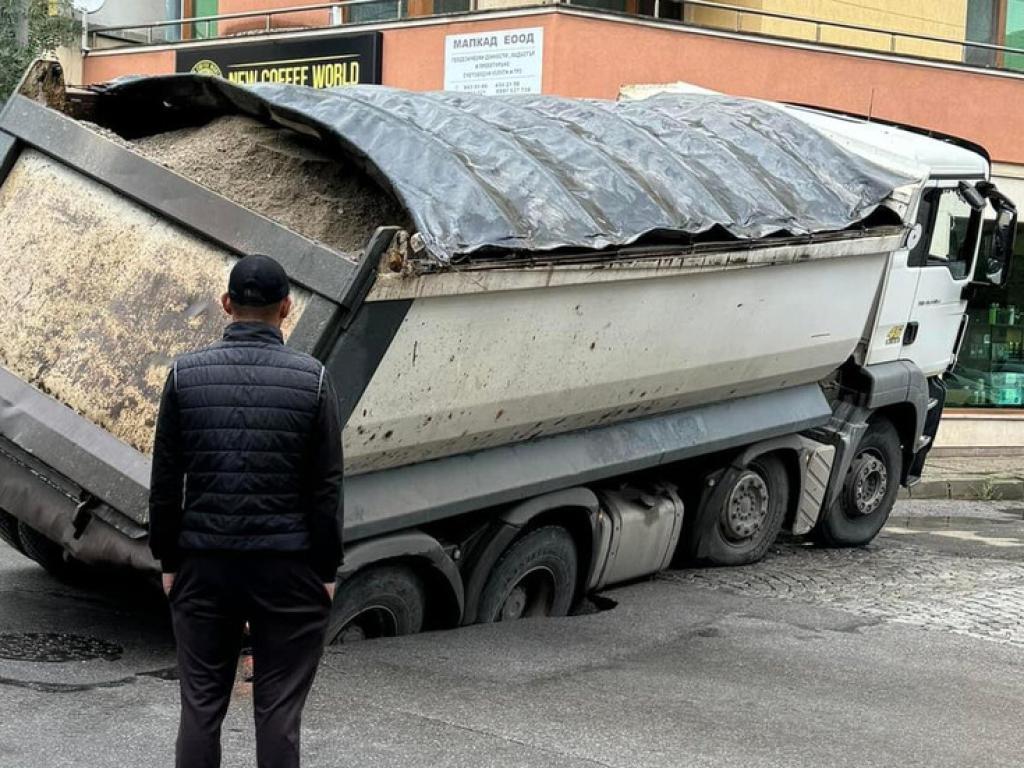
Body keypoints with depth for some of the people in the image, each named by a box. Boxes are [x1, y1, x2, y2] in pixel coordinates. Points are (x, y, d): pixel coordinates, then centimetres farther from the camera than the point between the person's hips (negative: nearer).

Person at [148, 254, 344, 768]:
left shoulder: (186, 374, -1)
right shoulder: (312, 378, -5)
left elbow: (165, 481, 1)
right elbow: (326, 487, -5)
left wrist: (168, 559, 10)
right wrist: (327, 569, 3)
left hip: (203, 565, 2)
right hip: (288, 567, -1)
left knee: (201, 705, 10)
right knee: (278, 709, 5)